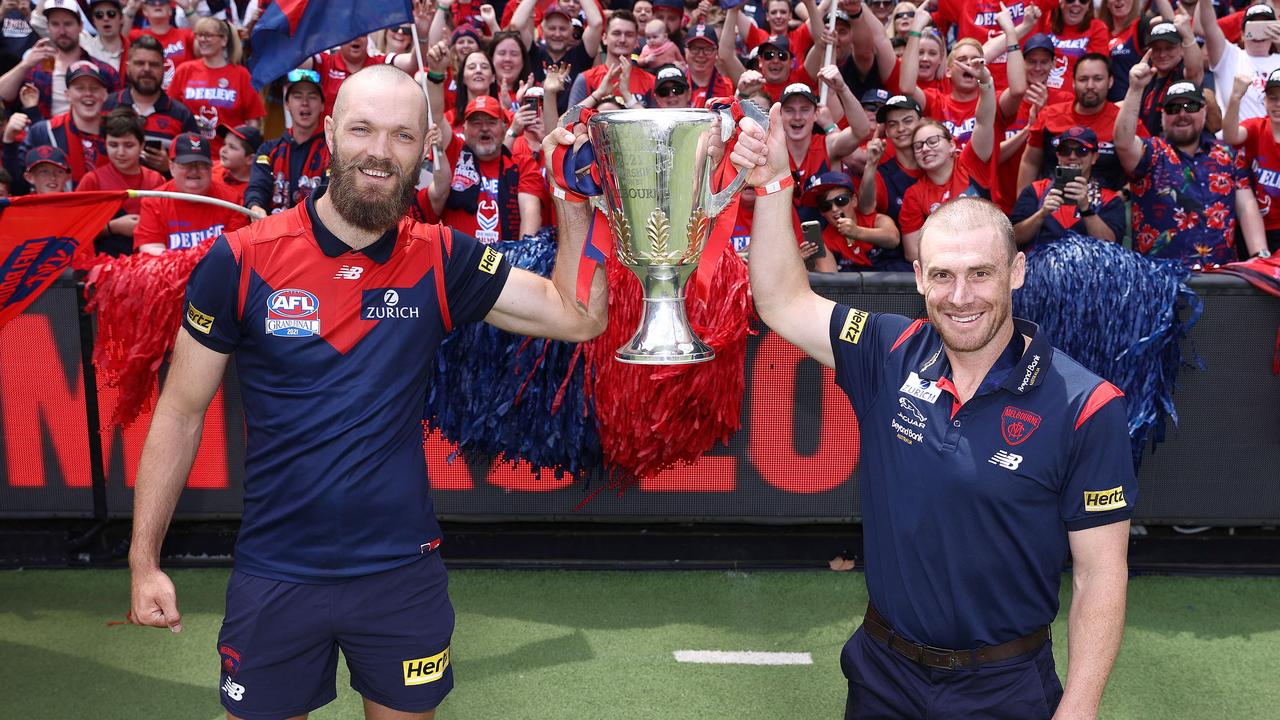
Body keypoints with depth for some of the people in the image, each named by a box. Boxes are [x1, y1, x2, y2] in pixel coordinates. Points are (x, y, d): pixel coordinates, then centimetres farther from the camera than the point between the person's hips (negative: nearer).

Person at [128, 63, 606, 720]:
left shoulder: (440, 260, -5)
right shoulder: (242, 260, -10)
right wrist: (144, 560, -3)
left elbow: (579, 318, -5)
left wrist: (572, 202, -15)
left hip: (403, 568, 2)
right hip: (274, 574, -1)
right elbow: (180, 412, -3)